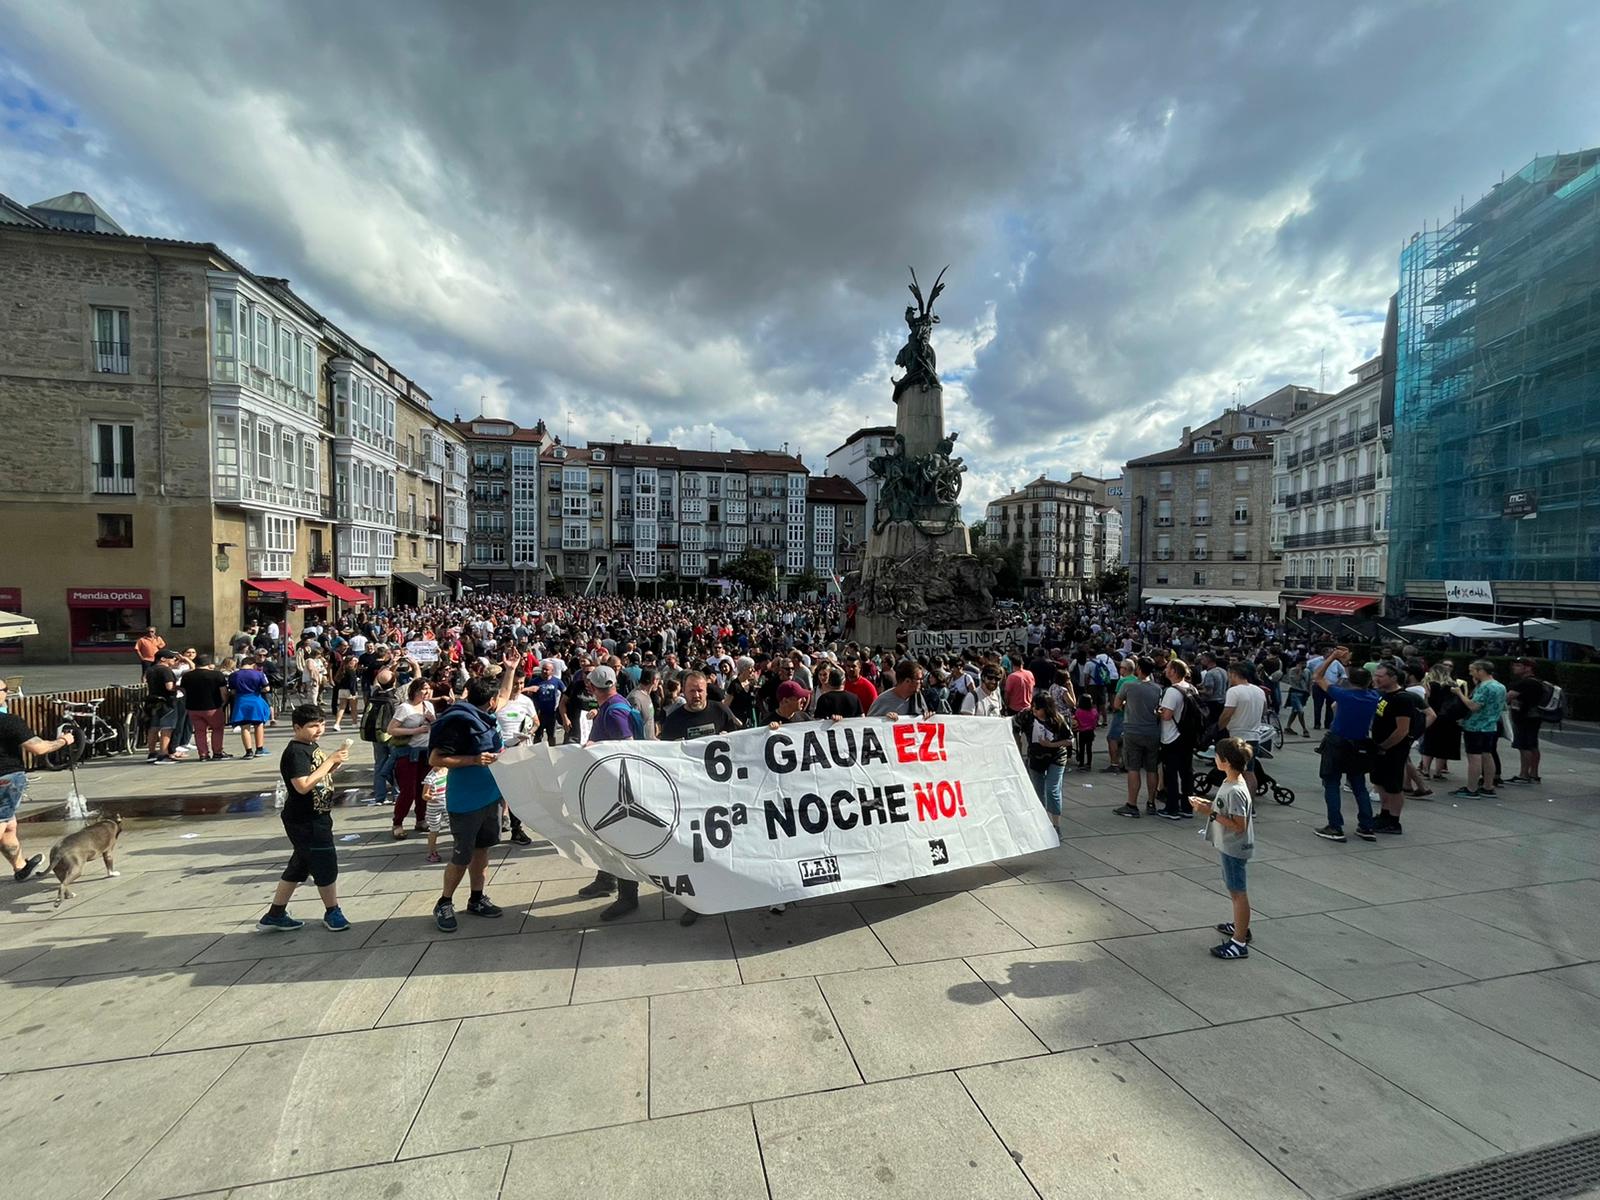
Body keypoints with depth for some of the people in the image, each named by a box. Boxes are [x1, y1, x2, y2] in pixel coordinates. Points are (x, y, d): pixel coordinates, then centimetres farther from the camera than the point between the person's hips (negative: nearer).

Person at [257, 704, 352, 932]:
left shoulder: (312, 747, 8)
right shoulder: (295, 753, -20)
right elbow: (303, 785, -29)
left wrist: (335, 762, -1)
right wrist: (330, 761, -27)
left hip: (316, 818, 9)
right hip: (305, 822, -9)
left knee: (299, 866, 18)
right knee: (326, 865, 3)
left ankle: (275, 916, 29)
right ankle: (332, 912, 19)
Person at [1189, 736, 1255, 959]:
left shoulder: (1235, 791, -28)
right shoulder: (1229, 782, 2)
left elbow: (1239, 825, -27)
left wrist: (1211, 813, -26)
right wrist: (1207, 803, 2)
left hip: (1234, 849, -10)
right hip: (1228, 847, 10)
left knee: (1238, 892, 1)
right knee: (1233, 888, 24)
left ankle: (1240, 943, 11)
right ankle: (1239, 926, 42)